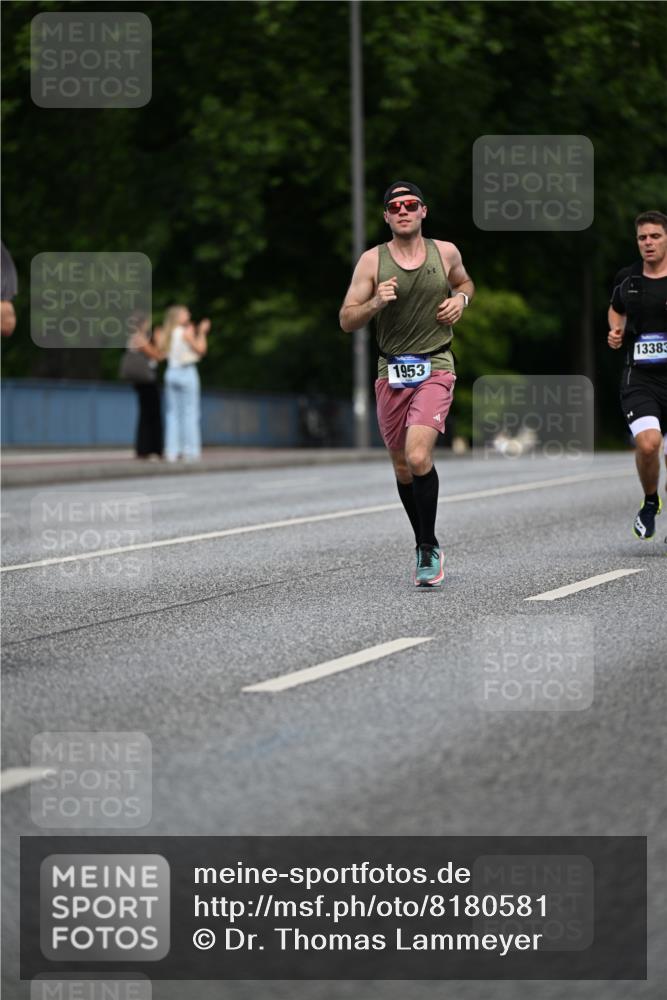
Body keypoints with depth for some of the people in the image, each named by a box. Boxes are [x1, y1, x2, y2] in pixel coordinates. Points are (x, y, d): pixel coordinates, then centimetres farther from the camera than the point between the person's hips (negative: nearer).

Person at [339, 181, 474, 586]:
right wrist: (376, 302, -20)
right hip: (391, 372, 2)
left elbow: (465, 282, 25)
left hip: (435, 370, -2)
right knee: (403, 467, 11)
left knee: (418, 457, -21)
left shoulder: (446, 253, 3)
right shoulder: (372, 261, -1)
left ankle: (428, 548, -9)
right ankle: (427, 546, 29)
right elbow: (347, 320, -1)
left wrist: (460, 298, 2)